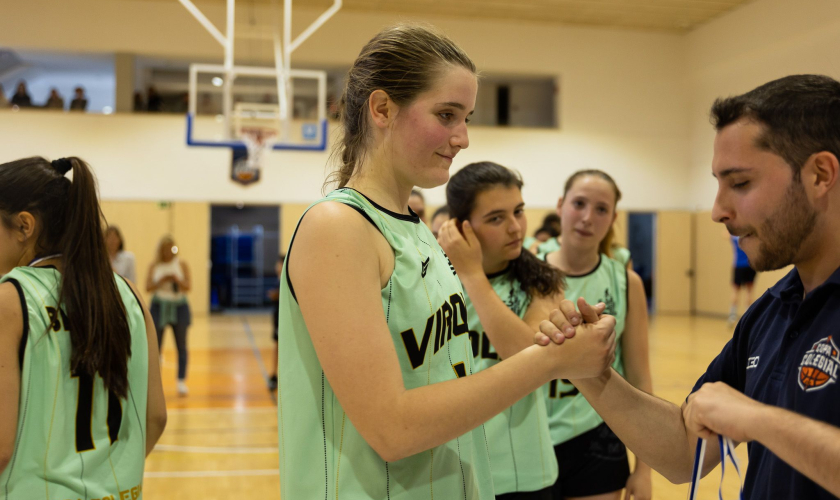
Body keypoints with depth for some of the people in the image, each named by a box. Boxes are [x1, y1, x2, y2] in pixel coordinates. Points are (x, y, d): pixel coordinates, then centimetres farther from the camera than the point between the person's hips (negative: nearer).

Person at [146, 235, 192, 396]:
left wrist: (176, 279, -23)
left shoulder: (182, 265, 2)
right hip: (159, 306, 0)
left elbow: (188, 286, -6)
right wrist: (162, 280, -19)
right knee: (155, 345, 0)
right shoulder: (154, 266, 4)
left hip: (179, 306, 0)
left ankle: (182, 382, 7)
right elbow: (148, 287, -4)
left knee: (181, 345, 2)